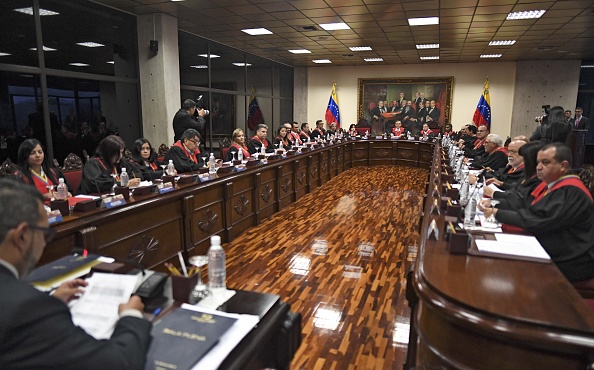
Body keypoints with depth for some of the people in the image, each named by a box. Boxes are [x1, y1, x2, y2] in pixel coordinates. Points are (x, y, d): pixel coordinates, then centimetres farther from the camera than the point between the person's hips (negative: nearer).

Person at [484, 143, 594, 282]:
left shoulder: (572, 192, -18)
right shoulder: (549, 184, 11)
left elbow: (540, 222, -26)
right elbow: (526, 210, 5)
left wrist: (499, 214, -20)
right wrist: (495, 206, -10)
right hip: (548, 254, 8)